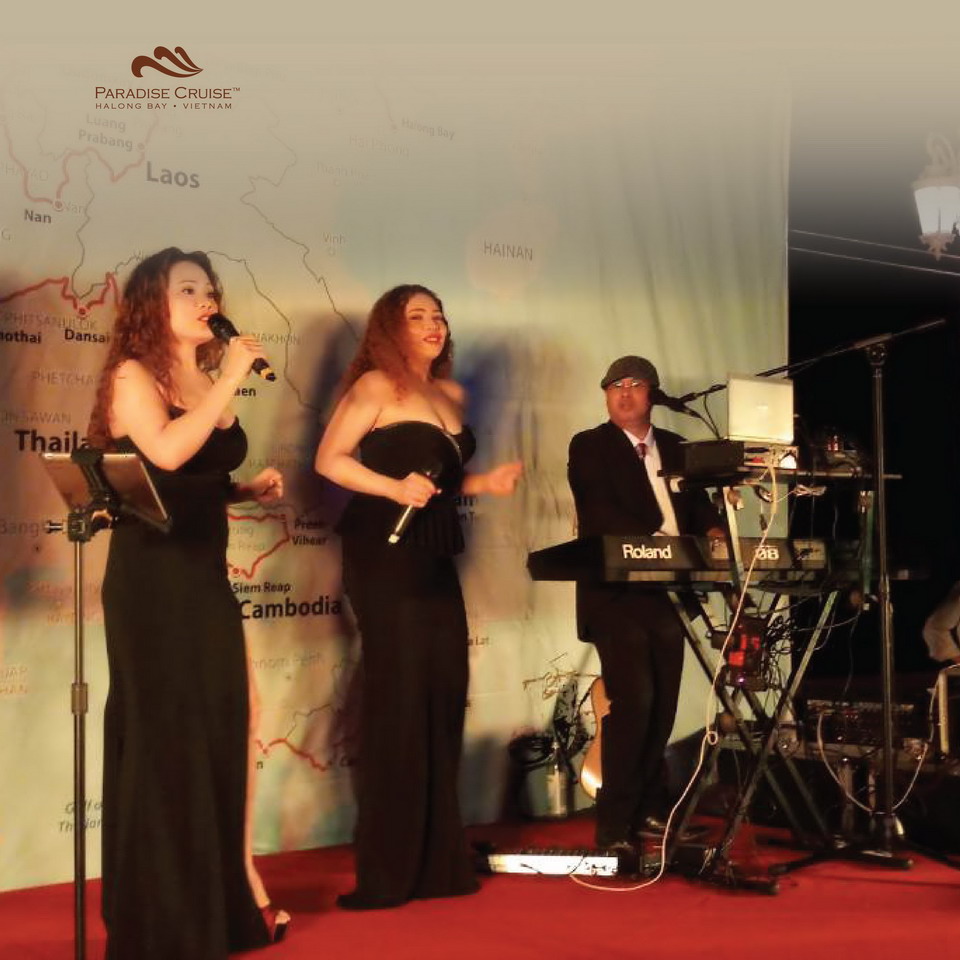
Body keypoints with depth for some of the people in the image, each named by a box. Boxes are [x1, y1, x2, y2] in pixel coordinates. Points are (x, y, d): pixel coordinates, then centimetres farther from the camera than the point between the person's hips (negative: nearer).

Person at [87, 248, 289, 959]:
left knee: (230, 729, 8)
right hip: (152, 580, -7)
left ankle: (230, 895, 20)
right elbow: (167, 453, -26)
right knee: (161, 737, 0)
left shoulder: (207, 381, 14)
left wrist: (251, 489, 6)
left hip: (207, 577, 7)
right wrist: (231, 379, -20)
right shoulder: (133, 375, -7)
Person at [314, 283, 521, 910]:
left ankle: (437, 860, 17)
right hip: (384, 553, -7)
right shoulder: (377, 385, -6)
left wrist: (486, 483, 5)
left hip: (435, 557, 7)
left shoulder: (452, 394, 16)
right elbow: (329, 459, -13)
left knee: (443, 696, 7)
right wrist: (395, 488, -23)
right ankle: (386, 872, 2)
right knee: (399, 698, -6)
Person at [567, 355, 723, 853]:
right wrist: (652, 541, -28)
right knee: (631, 701, -14)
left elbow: (697, 501, 14)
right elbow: (599, 511, -15)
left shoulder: (675, 447, 18)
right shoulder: (589, 446, 0)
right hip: (617, 593, -6)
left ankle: (644, 812, 22)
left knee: (662, 706, 9)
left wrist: (712, 529, -9)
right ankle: (613, 827, -7)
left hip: (666, 594, 6)